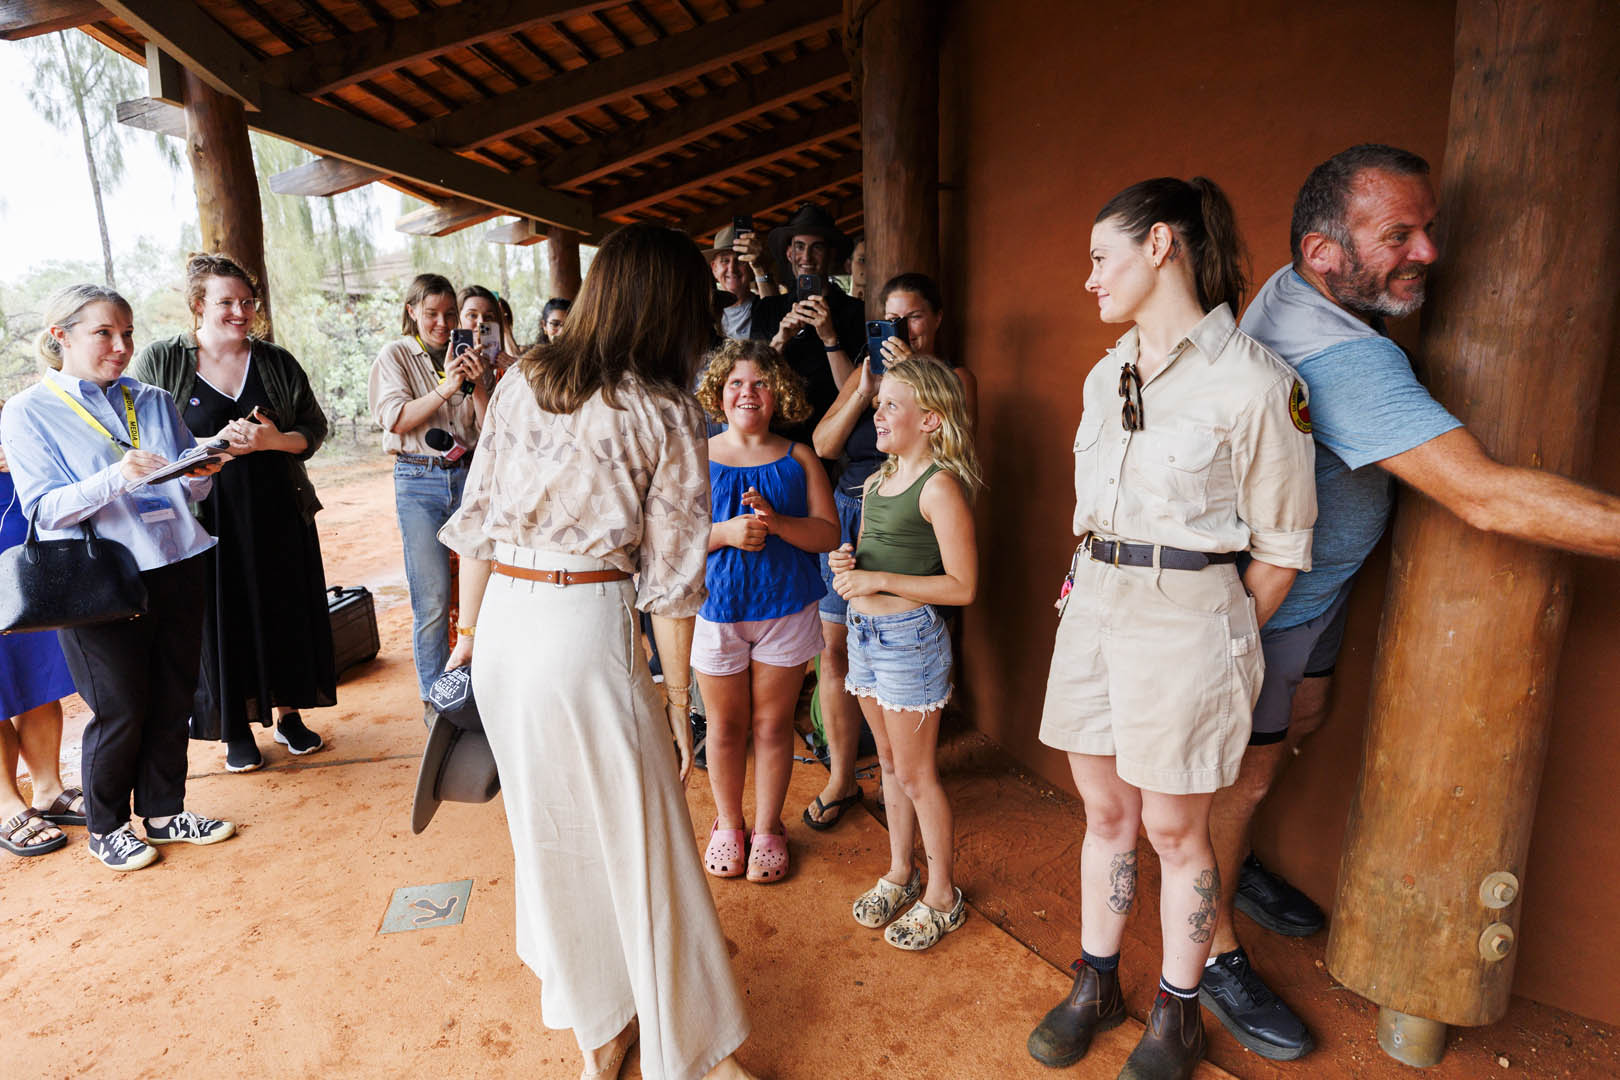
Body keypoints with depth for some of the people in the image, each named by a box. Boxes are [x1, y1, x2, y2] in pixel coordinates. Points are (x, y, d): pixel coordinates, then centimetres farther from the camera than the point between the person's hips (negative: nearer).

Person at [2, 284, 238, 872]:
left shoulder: (155, 401, 11)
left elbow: (188, 491, 13)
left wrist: (200, 473, -10)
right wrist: (116, 478, -27)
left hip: (176, 568, 4)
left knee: (173, 700, 10)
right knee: (119, 711, 3)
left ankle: (163, 810, 28)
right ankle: (106, 827, 24)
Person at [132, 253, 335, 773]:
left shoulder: (277, 362, 6)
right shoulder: (160, 361, -1)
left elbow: (314, 428, 7)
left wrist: (275, 440, -13)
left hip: (279, 515, 2)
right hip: (206, 519, -2)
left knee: (286, 613, 9)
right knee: (222, 621, 5)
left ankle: (287, 713, 26)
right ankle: (236, 728, 21)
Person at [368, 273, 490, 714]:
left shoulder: (467, 357, 13)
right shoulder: (396, 355, 6)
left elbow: (491, 428, 7)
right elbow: (395, 419, -7)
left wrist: (478, 386, -9)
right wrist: (445, 389, -16)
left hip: (468, 474, 2)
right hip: (419, 481, -2)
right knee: (432, 597, -4)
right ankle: (434, 695, 10)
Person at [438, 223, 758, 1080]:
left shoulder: (523, 381, 6)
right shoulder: (667, 414, -8)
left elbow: (476, 518, 8)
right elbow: (670, 576, -8)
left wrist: (468, 632, 17)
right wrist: (676, 701, 0)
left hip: (503, 620, 6)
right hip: (586, 625, -6)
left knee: (547, 823, 20)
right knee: (635, 837, 8)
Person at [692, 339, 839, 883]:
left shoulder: (798, 459, 2)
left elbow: (828, 534, -4)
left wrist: (776, 522, -21)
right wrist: (725, 533, -20)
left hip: (785, 608, 0)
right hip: (716, 607, 0)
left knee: (773, 724, 10)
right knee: (725, 724, 12)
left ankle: (767, 827, 30)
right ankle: (728, 823, 34)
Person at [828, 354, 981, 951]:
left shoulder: (940, 486, -16)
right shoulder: (880, 479, 10)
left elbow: (962, 587, -19)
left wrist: (880, 579, -20)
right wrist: (848, 562, -1)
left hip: (909, 636, -8)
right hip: (866, 631, 8)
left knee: (915, 774, 5)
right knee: (890, 763, 19)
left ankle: (941, 895, 24)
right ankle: (899, 873, 36)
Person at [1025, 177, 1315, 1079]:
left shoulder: (1253, 379, -11)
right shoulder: (1105, 376, 10)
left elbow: (1281, 547, -7)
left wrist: (1220, 639, -2)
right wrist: (1089, 591, 12)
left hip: (1188, 615, -6)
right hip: (1095, 604, 6)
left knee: (1174, 828, 8)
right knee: (1105, 810, 16)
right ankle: (1097, 985, 35)